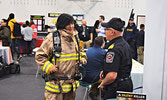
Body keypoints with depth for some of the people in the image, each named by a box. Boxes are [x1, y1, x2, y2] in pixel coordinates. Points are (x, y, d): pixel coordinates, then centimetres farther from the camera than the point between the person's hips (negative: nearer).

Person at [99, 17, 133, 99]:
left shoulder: (114, 49, -24)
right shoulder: (125, 44, 8)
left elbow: (112, 76, -29)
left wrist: (102, 84, -10)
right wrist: (105, 71, 11)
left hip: (116, 89, -10)